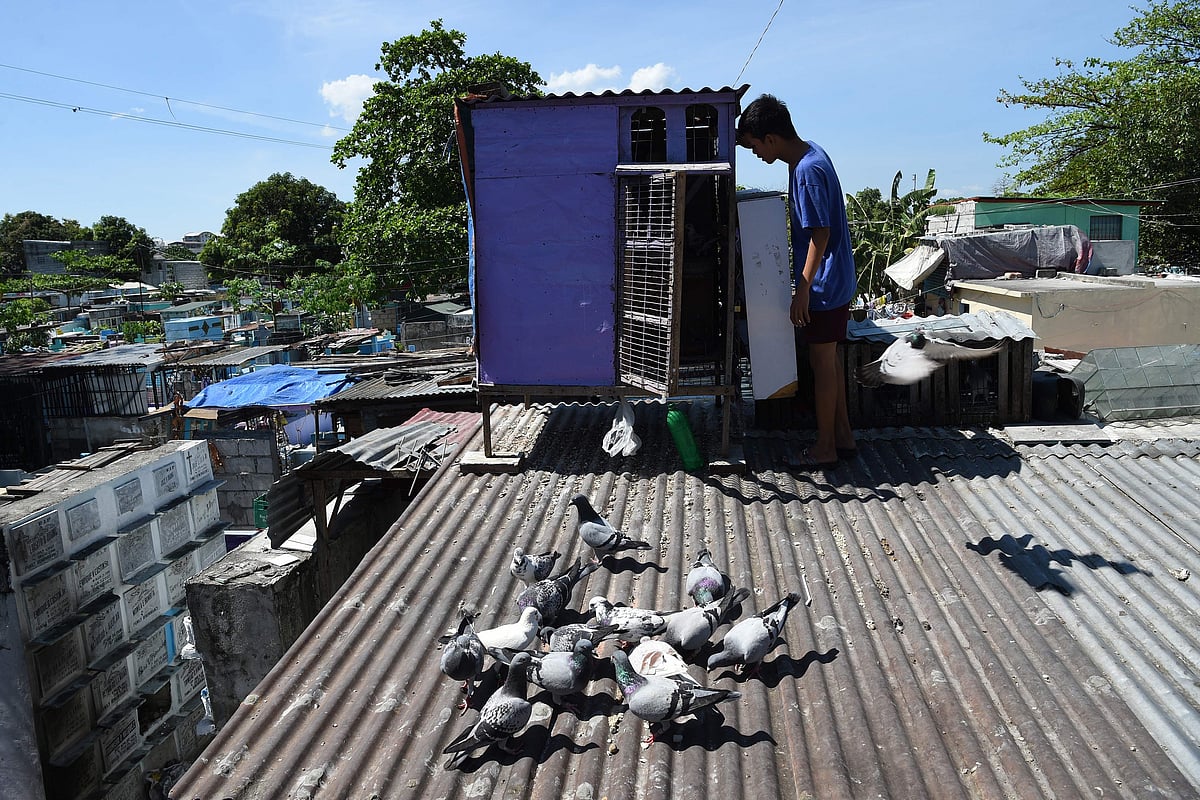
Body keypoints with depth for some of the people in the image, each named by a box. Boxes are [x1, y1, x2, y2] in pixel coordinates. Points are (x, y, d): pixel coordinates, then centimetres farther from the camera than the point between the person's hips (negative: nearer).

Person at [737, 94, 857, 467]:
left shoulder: (808, 170, -21)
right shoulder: (809, 156, 9)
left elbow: (821, 233, -23)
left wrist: (803, 288, -22)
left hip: (824, 284, -10)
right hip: (836, 280, 10)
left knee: (822, 362, 0)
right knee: (830, 358, 16)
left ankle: (825, 447, 12)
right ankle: (842, 434, 27)